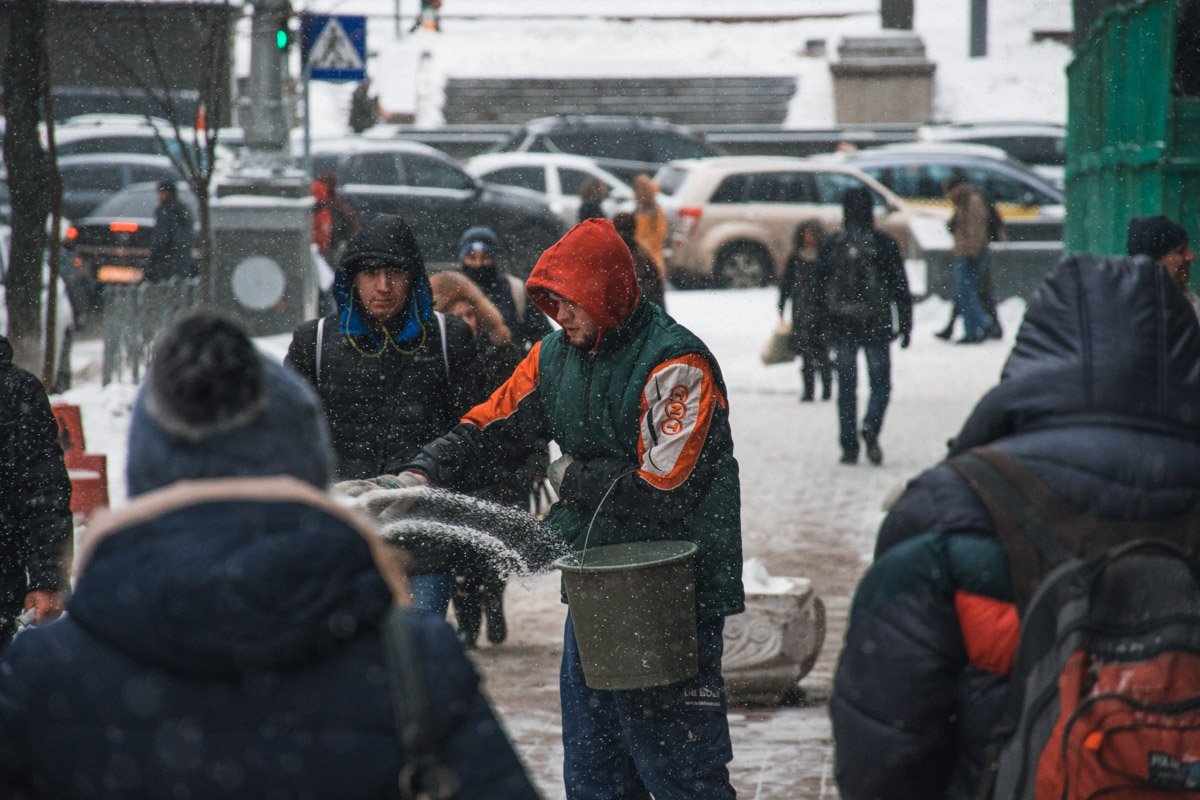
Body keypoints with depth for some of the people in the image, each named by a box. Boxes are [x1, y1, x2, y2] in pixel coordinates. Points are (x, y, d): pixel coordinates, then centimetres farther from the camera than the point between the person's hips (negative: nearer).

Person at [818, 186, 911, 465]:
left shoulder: (830, 246, 2)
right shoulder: (884, 244, -2)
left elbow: (819, 287, 4)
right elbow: (900, 288, 0)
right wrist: (905, 325, 6)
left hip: (841, 326, 1)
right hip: (876, 325, -1)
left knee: (846, 388, 8)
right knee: (880, 384, 7)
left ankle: (849, 448, 5)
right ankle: (871, 427, -20)